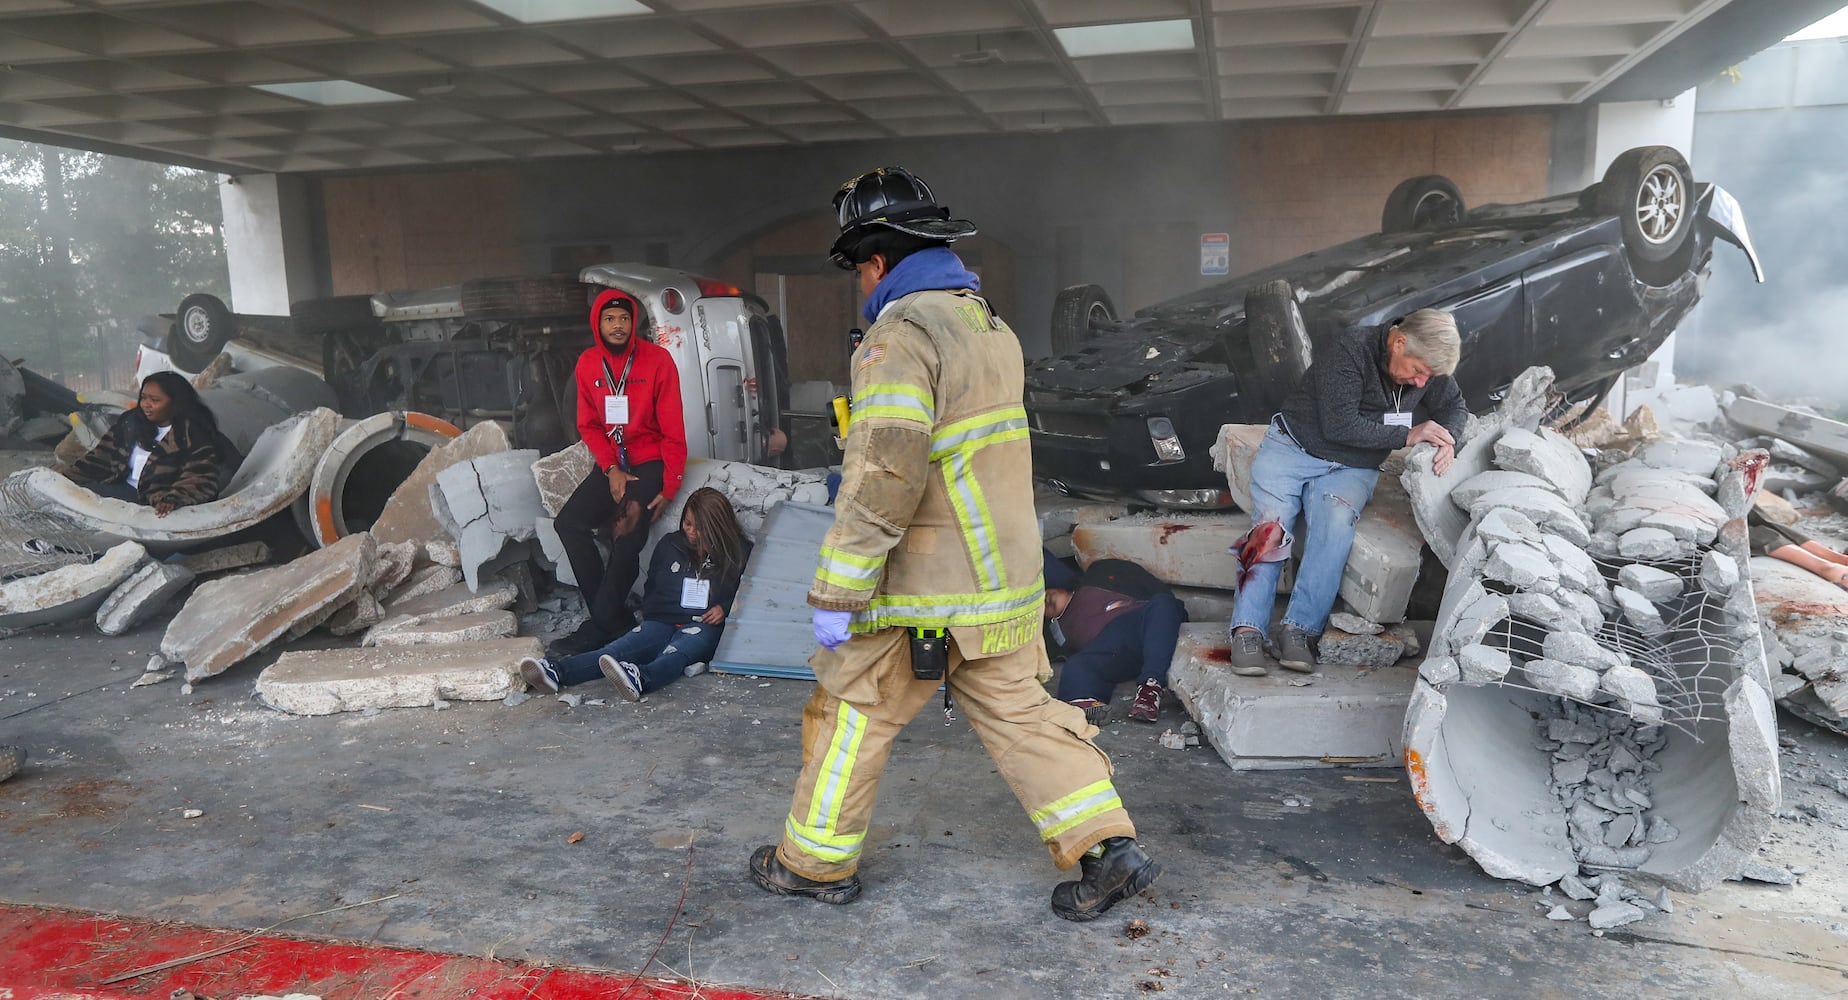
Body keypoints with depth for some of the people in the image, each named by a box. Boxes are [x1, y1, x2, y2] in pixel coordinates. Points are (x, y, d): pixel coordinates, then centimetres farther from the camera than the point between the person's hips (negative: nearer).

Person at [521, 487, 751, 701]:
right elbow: (652, 587, 30)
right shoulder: (670, 545, 18)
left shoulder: (739, 552, 6)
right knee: (620, 648, -26)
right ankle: (557, 672, -50)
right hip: (663, 621, 4)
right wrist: (650, 615, 13)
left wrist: (725, 608, -4)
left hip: (705, 625, -4)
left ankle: (641, 679, -73)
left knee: (675, 653, -40)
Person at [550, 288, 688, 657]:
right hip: (611, 464, 5)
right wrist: (612, 469, -9)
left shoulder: (657, 360, -10)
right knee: (569, 522, -13)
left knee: (628, 533, -25)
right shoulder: (587, 364, 3)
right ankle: (617, 619, -10)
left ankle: (603, 624, -16)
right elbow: (588, 425, 7)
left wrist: (669, 487, -15)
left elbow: (673, 429, -10)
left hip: (650, 462, -5)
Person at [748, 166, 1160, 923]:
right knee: (1017, 709, 14)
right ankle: (1109, 846, 12)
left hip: (925, 597, -8)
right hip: (1003, 579, 8)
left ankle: (817, 861, 23)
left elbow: (885, 478, -25)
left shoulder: (900, 336, -17)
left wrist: (836, 594, -21)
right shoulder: (991, 326, 12)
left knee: (850, 713, 8)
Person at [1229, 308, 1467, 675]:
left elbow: (1455, 404, 19)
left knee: (1336, 520, -31)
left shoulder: (1426, 370, 0)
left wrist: (1447, 442, -3)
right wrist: (1406, 435, -21)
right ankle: (1248, 632, -29)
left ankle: (1298, 631, -33)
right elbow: (1340, 426, -25)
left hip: (1350, 469, 3)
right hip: (1292, 450, -3)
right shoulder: (1346, 355, -20)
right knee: (1270, 527, -28)